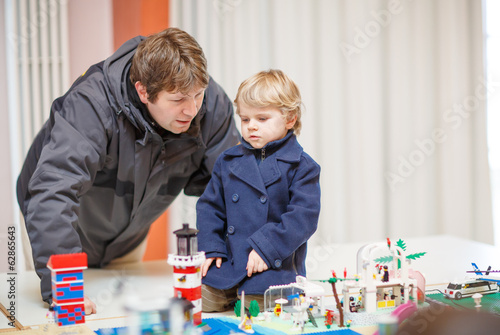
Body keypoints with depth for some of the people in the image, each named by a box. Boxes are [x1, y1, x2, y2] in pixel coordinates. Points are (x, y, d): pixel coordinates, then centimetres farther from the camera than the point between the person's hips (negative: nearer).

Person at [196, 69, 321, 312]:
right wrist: (210, 247, 1)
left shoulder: (301, 167, -4)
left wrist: (266, 247, -19)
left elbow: (304, 217, -12)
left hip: (273, 272, -4)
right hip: (226, 267, 4)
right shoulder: (228, 161, 10)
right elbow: (210, 206, 14)